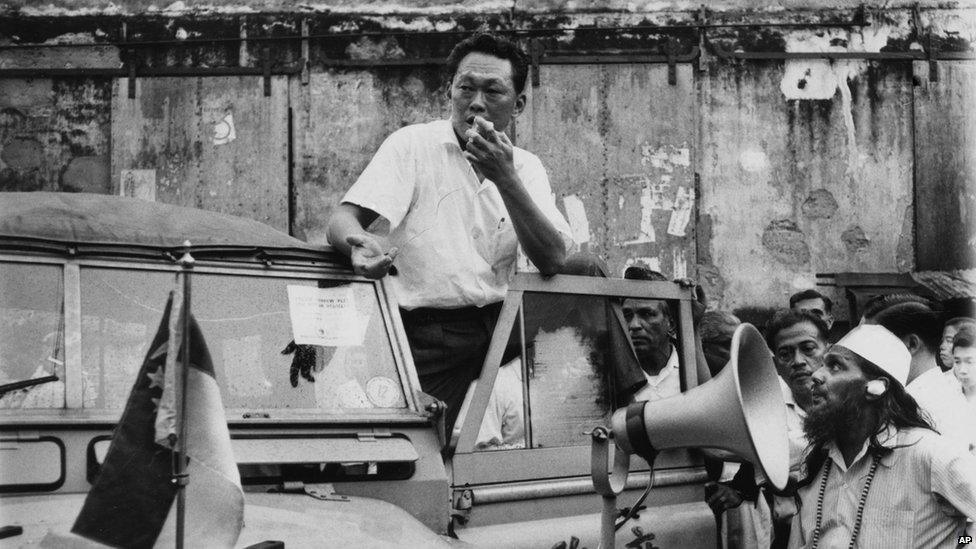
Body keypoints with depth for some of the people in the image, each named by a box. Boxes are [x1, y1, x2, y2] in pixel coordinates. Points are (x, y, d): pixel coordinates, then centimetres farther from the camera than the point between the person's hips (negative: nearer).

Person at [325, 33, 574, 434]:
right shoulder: (413, 145, 2)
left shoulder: (525, 167, 11)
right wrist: (361, 246, -32)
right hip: (426, 336, -4)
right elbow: (341, 221, -8)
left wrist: (505, 179, -15)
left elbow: (553, 261, -4)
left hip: (500, 326, 4)